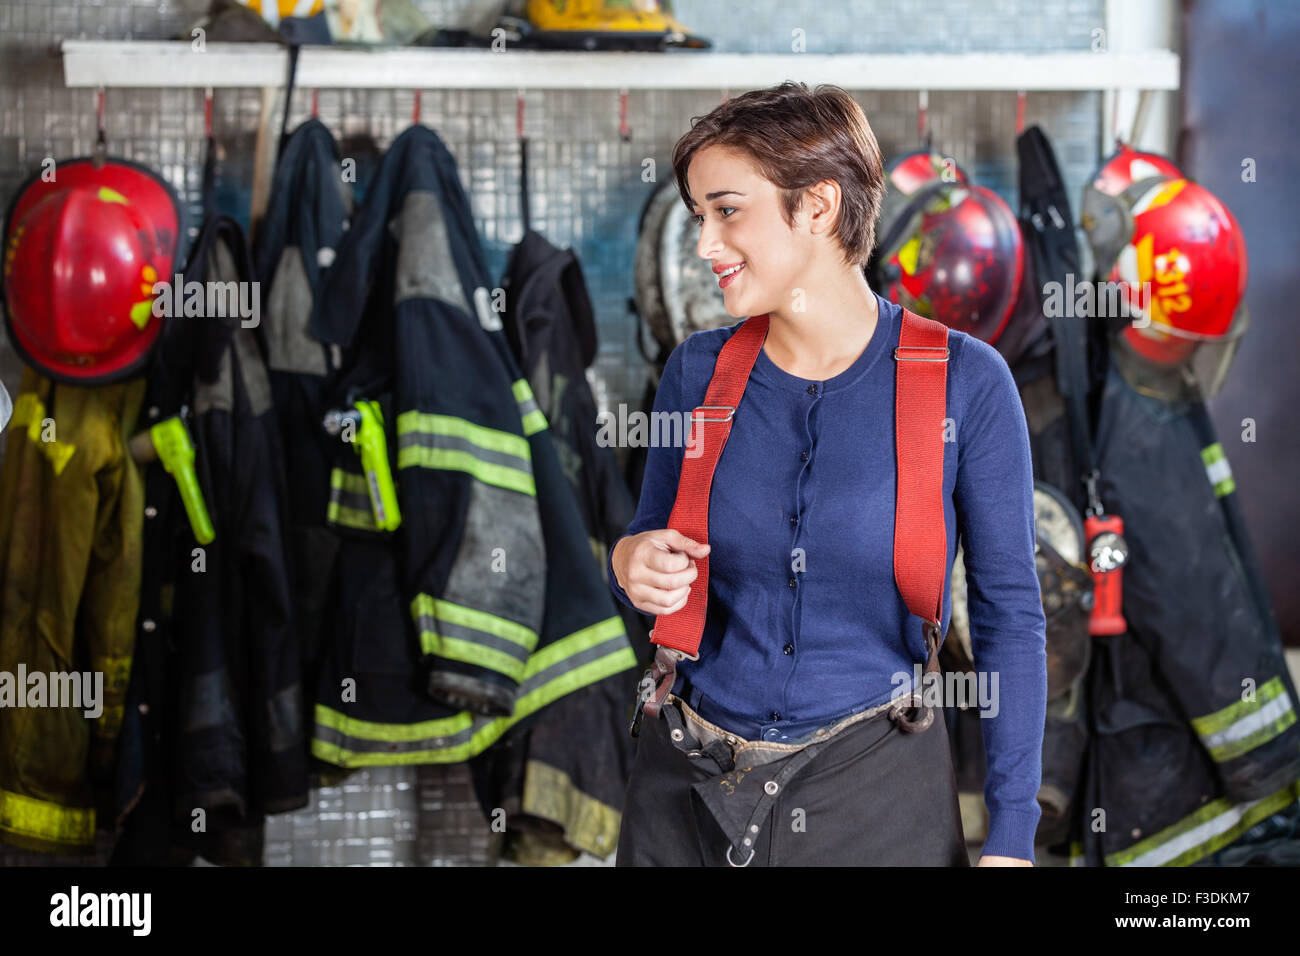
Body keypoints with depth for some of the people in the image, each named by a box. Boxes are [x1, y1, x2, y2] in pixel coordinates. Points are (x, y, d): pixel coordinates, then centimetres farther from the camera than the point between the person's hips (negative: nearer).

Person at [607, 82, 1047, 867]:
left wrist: (1011, 839, -8)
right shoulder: (699, 372, -1)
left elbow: (1009, 612, -5)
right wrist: (632, 567, -13)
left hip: (876, 792, -3)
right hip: (689, 794, 3)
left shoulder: (964, 381, -10)